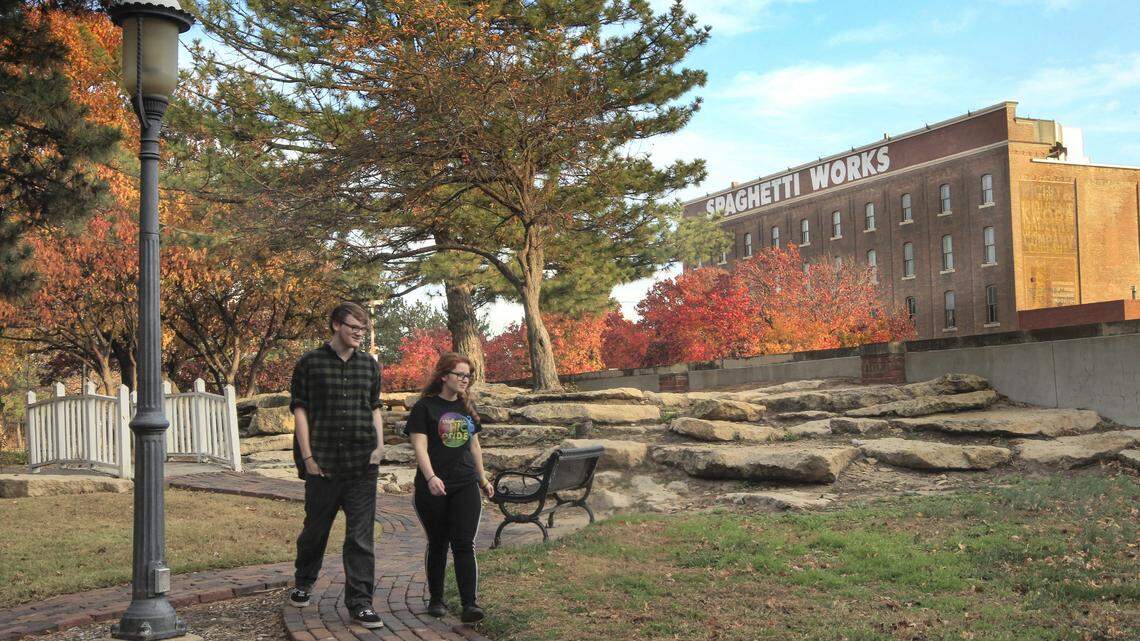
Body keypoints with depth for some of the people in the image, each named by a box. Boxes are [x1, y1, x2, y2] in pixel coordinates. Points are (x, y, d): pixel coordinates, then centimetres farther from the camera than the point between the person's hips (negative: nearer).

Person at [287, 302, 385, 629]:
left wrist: (380, 445, 3)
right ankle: (303, 583, 37)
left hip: (362, 465, 2)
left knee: (360, 536, 0)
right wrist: (307, 456, -8)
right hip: (323, 463, -2)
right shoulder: (310, 363, 0)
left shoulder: (369, 365, 11)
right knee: (315, 528, 13)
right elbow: (299, 409, -2)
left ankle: (360, 602, 5)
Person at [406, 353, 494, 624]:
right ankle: (435, 599, 24)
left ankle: (469, 605, -10)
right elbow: (420, 447, -13)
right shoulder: (424, 407, -4)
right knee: (437, 544, 9)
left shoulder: (467, 408, 12)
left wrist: (483, 479, 24)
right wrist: (431, 477, -27)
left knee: (464, 545, -6)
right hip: (433, 490, -3)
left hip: (465, 487, 3)